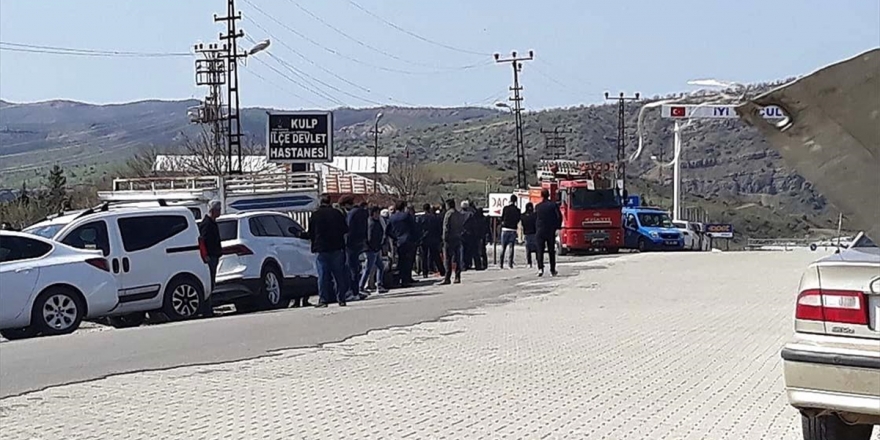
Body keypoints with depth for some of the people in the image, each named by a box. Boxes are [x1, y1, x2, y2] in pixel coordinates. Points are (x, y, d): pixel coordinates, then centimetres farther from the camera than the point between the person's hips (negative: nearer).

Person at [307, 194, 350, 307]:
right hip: (337, 248, 1)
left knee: (323, 275, 0)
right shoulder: (337, 213, 1)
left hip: (322, 249, -1)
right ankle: (341, 298, 6)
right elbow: (345, 229, 6)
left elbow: (311, 233, 2)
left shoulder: (315, 215, -2)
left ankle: (323, 300, -4)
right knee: (339, 274, 6)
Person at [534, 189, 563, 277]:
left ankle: (540, 268, -17)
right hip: (551, 231, 0)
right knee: (551, 251, 9)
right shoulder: (554, 205, -3)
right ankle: (552, 270, 11)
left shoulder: (537, 206, 2)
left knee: (540, 251, 1)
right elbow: (559, 216, -7)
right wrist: (557, 226, 5)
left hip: (540, 232, 0)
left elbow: (535, 218, 7)